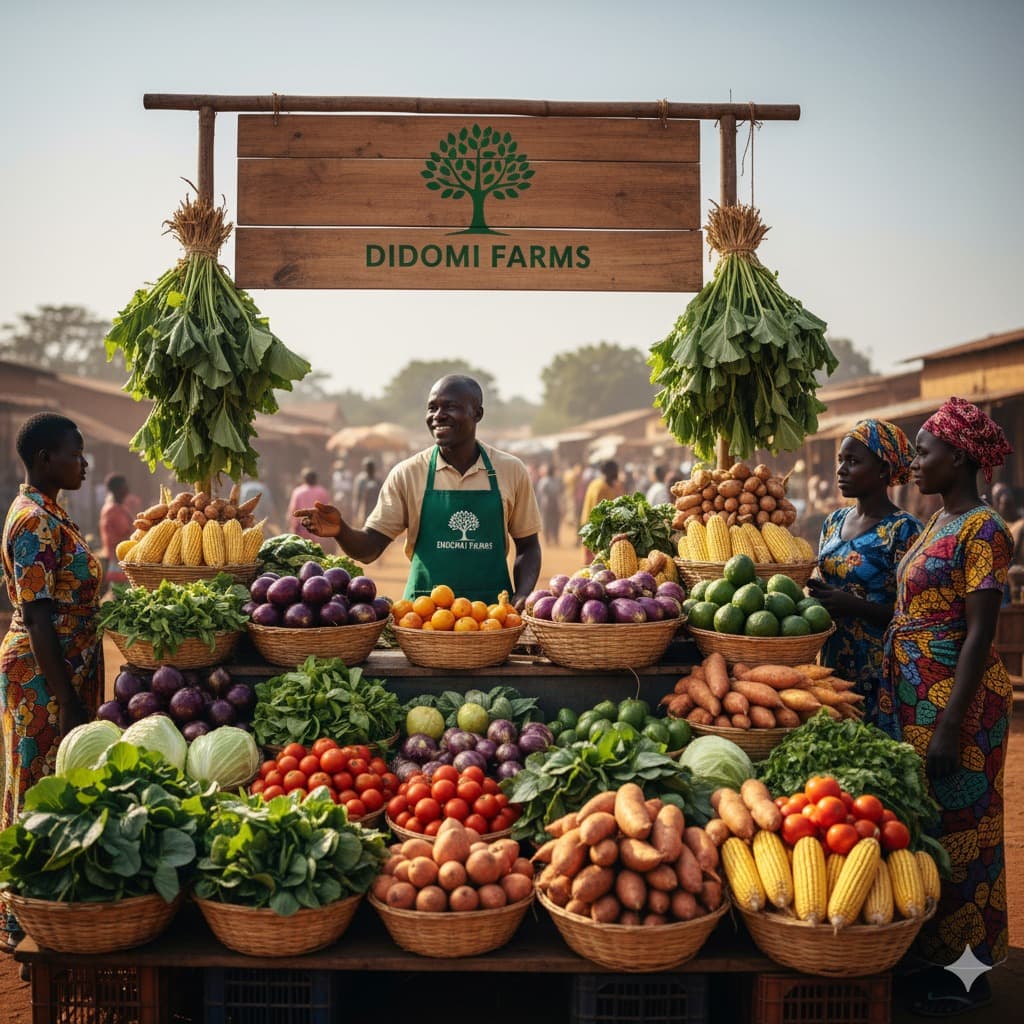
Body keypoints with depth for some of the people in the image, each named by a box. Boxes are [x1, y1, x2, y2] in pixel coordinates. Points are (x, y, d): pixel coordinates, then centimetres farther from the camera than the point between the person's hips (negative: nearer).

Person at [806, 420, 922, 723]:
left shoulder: (904, 530, -12)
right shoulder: (834, 521, 9)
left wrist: (853, 605, -24)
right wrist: (813, 595, -2)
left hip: (875, 672, -6)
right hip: (832, 662, 7)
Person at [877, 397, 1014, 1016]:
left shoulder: (983, 530, -15)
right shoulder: (940, 523, 12)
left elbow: (980, 635, -19)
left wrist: (951, 725, -22)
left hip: (955, 696, -9)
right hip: (913, 692, 9)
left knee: (955, 826, 1)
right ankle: (925, 950, 28)